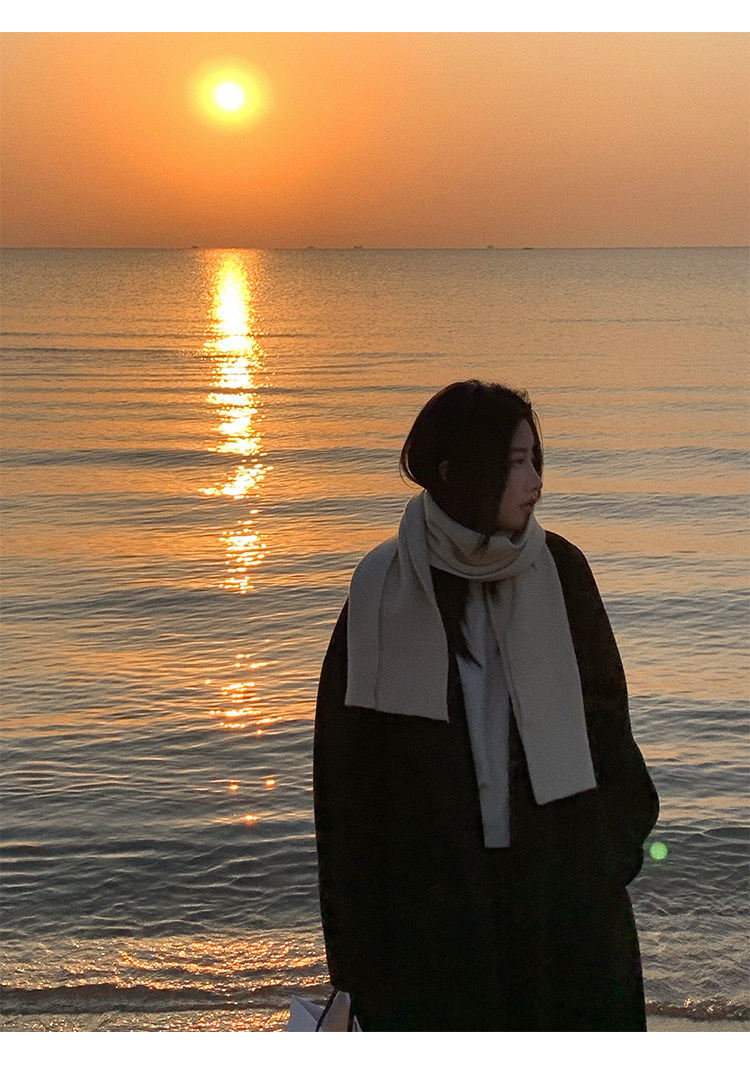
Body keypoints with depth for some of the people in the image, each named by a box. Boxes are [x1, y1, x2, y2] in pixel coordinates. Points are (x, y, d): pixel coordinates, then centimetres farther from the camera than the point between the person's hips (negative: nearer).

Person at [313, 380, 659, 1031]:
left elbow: (604, 711, 8)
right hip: (429, 879, -1)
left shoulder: (559, 571, 1)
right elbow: (346, 747, 0)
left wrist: (619, 842, 3)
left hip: (562, 873, 2)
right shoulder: (384, 587, -4)